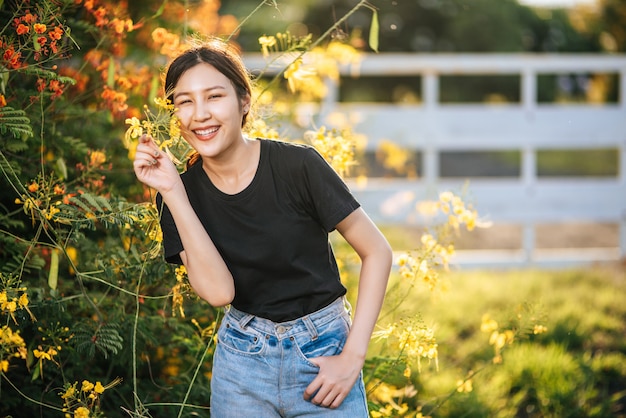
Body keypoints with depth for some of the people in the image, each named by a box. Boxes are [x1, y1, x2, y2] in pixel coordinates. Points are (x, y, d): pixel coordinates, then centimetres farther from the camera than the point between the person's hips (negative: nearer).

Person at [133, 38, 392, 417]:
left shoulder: (297, 165, -15)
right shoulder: (184, 190, -5)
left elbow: (377, 251, -11)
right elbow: (218, 291, -18)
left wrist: (353, 357, -14)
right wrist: (172, 193, -21)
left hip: (322, 355, -3)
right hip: (242, 358, 3)